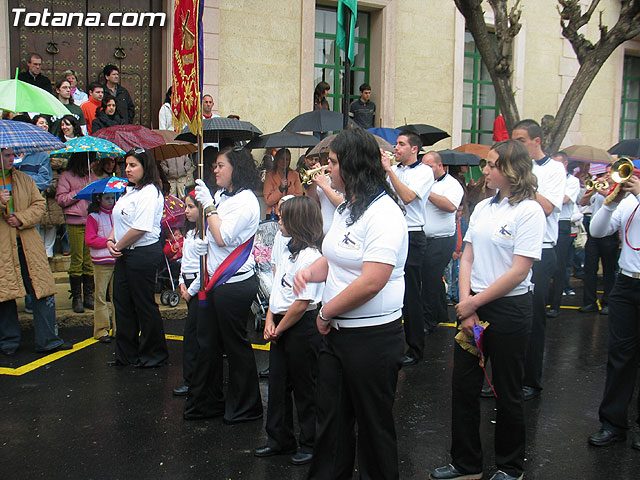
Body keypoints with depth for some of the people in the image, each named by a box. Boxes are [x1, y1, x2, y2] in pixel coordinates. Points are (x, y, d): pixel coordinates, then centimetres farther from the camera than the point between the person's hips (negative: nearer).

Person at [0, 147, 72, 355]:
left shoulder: (24, 179, 13)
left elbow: (39, 204, 10)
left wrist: (22, 218, -7)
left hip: (28, 243, 3)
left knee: (42, 290, -1)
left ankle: (48, 339, 7)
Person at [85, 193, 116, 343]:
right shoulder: (93, 217, -1)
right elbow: (90, 240, -9)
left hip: (118, 259, 4)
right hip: (101, 262, -4)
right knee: (101, 296, 0)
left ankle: (118, 329, 12)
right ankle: (101, 330, 6)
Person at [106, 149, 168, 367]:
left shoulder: (150, 192, -15)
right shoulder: (128, 191, 16)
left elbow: (140, 228, -22)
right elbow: (119, 221, 21)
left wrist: (119, 245, -12)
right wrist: (111, 241, 3)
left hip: (143, 254, -10)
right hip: (125, 255, 10)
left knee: (144, 305, 0)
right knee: (122, 304, 13)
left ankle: (154, 355, 14)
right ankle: (126, 354, 25)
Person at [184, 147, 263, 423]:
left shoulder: (245, 201, -13)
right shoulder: (221, 196, 12)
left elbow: (223, 237, -23)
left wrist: (208, 205, -17)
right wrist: (204, 243, 4)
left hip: (235, 284, -9)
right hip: (215, 281, 9)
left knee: (235, 344, 3)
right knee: (208, 344, 14)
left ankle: (245, 408, 18)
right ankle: (207, 402, 28)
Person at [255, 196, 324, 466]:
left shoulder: (310, 256, -21)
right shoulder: (285, 247, 7)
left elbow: (303, 302, -23)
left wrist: (279, 329, -13)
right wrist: (270, 319, 2)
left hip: (301, 326, -9)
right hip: (279, 324, 9)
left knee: (304, 388, 6)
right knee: (278, 384, 17)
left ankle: (310, 444, 22)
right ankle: (280, 441, 31)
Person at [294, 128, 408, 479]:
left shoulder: (384, 213, -19)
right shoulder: (345, 209, 10)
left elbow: (371, 282, -27)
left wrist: (325, 312, -16)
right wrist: (310, 272, -1)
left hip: (373, 337, -9)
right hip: (335, 332, 9)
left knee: (372, 421, 9)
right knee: (330, 415, 18)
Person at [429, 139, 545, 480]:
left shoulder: (529, 210, -12)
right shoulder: (483, 207, 8)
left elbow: (518, 272, -16)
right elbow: (467, 258, 7)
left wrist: (475, 302, -13)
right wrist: (465, 303, -6)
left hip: (509, 308, -6)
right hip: (472, 306, 6)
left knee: (507, 392, 8)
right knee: (463, 387, 10)